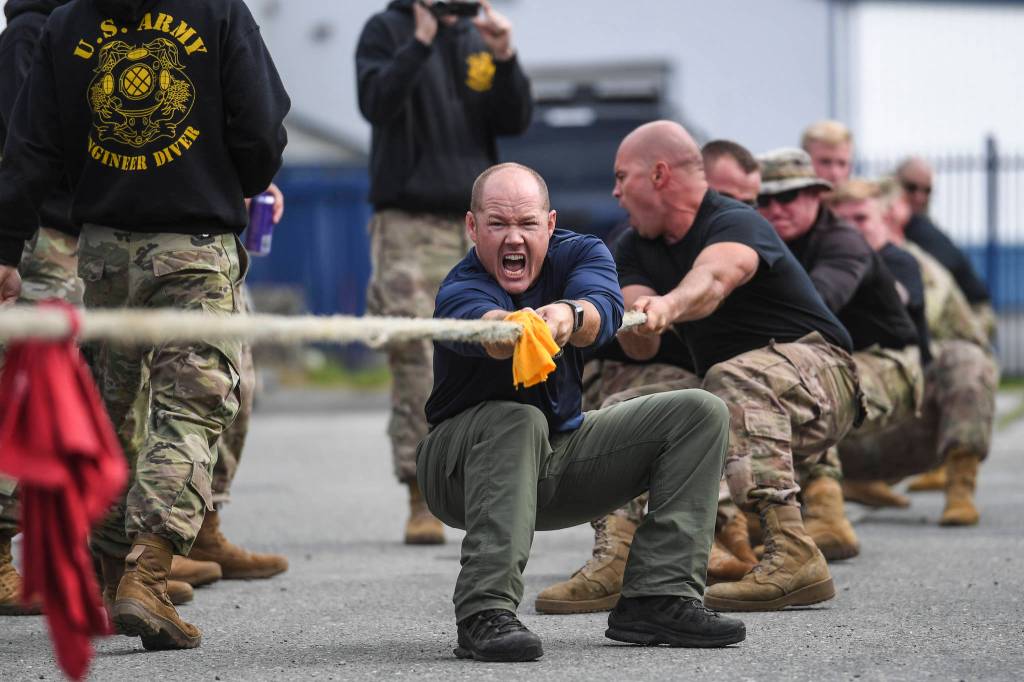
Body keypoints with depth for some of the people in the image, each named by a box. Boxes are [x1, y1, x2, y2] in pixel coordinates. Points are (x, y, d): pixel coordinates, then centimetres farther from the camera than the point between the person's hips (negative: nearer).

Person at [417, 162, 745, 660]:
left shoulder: (580, 254, -9)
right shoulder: (460, 291, -23)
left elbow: (603, 306, -34)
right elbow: (486, 326, -49)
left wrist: (569, 316, -58)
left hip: (560, 453, 6)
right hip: (464, 465, -5)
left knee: (700, 413, -6)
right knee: (518, 420, -38)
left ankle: (656, 599, -15)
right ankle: (485, 612, -41)